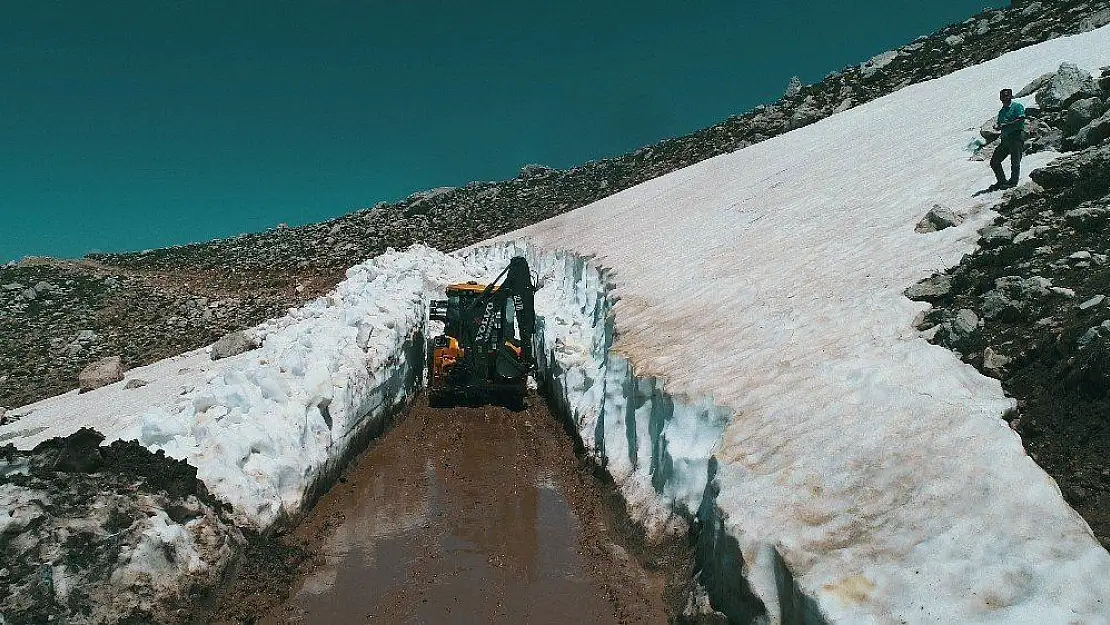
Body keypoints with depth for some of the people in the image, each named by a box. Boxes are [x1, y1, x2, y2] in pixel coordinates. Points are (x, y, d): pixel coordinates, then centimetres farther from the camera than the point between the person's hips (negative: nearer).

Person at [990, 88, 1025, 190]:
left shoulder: (1017, 106, -1)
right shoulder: (1002, 111, 21)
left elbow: (1021, 120, -13)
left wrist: (1005, 125, -14)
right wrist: (997, 126, -3)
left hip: (1016, 137, -8)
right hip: (1005, 139, 8)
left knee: (1015, 161, -9)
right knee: (994, 161, 4)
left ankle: (1013, 181, -5)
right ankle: (1002, 181, 12)